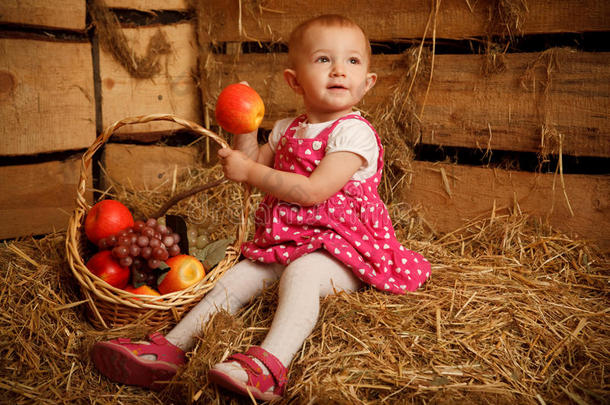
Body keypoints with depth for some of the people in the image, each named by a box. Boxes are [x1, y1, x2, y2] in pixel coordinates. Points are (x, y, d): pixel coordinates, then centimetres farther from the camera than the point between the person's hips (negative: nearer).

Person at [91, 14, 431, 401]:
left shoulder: (354, 132, -13)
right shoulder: (286, 130, 12)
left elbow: (313, 191, -23)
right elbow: (253, 165, 20)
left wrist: (249, 172, -15)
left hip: (343, 245, -7)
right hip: (288, 239, 8)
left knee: (301, 273, -35)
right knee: (237, 276, -4)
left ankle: (270, 366, -48)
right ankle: (171, 348, -2)